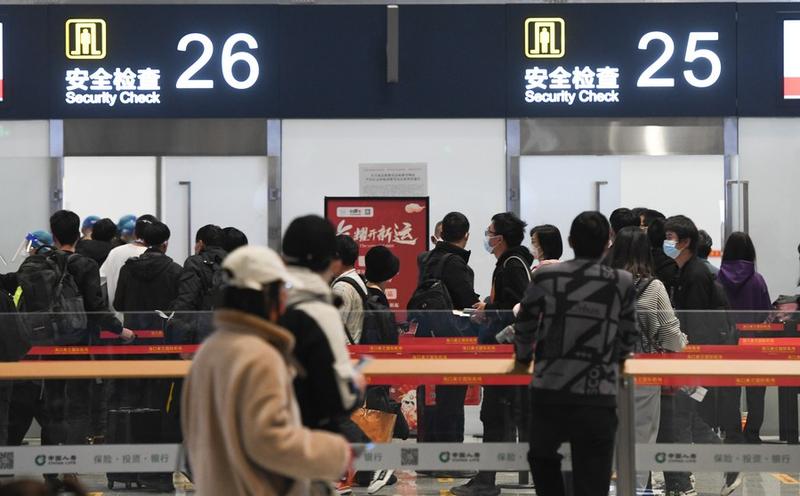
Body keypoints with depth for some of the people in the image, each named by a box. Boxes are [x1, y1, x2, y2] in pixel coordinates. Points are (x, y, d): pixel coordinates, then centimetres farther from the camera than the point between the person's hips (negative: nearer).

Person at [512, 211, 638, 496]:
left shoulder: (545, 277, 0)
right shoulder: (622, 283, 1)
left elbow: (524, 327, 12)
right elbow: (630, 337, 13)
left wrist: (522, 360, 33)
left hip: (549, 394, 1)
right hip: (598, 399, -1)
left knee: (542, 458, 27)